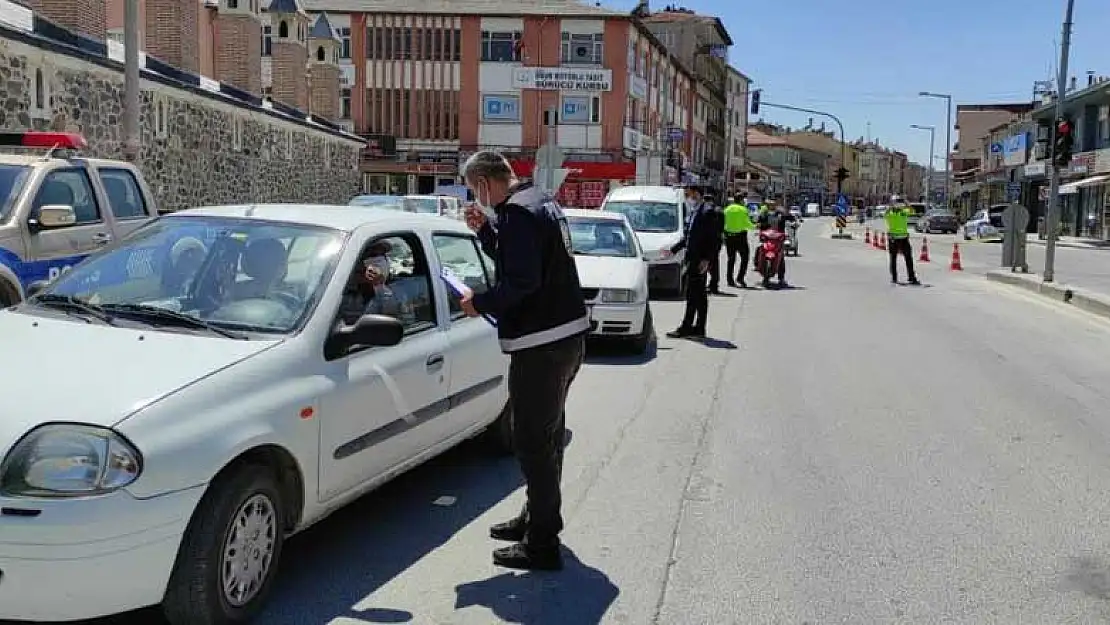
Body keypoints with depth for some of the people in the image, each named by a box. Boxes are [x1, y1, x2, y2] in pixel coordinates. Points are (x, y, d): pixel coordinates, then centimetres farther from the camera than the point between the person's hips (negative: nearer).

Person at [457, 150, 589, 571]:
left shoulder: (518, 215, -18)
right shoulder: (543, 204, 14)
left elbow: (521, 282, -26)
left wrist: (480, 304, -12)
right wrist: (485, 231, 12)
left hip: (541, 346, -11)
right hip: (568, 334, 11)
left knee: (534, 442, -4)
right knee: (548, 435, 21)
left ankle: (542, 545, 4)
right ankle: (537, 519, 37)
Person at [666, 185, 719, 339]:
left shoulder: (707, 213, -12)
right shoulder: (693, 213, 16)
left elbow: (715, 240, -15)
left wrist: (707, 260, -20)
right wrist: (673, 250, 19)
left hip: (700, 261, -9)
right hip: (692, 260, 9)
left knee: (693, 294, -7)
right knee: (699, 295, 12)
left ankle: (687, 327, -4)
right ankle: (698, 328, 17)